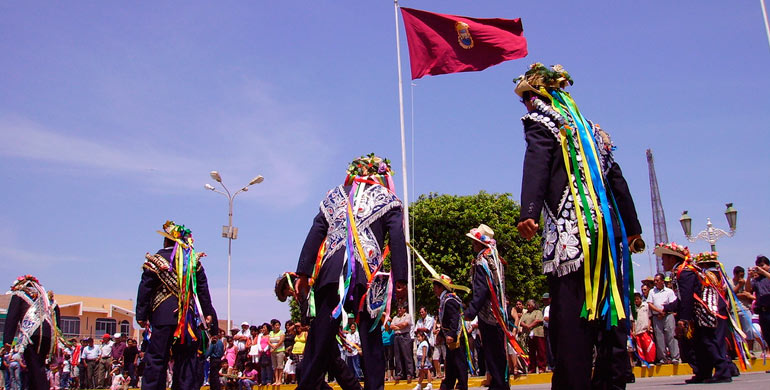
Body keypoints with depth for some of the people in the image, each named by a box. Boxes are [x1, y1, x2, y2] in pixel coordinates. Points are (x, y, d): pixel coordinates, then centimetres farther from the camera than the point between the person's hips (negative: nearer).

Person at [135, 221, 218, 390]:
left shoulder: (155, 260, 1)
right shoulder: (193, 260, 7)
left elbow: (145, 289, -1)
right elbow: (203, 289, 7)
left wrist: (141, 315, 4)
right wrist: (208, 313, 11)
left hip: (163, 315, -2)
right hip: (189, 317, 2)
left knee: (156, 357, 1)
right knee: (187, 357, 7)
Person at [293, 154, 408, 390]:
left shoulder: (334, 195, 19)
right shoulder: (387, 199, 12)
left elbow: (314, 235, 11)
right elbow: (397, 238, 0)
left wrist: (303, 273, 9)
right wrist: (400, 279, -3)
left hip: (331, 272, 2)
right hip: (367, 275, -2)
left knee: (321, 337, 5)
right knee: (371, 339, 4)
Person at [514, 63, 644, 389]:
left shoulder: (541, 121, 6)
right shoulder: (589, 127, 25)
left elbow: (536, 165, -14)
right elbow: (616, 177, 24)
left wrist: (528, 213, -27)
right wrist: (632, 226, 29)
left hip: (570, 233, -7)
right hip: (608, 229, 8)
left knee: (570, 315, -11)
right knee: (609, 307, 10)